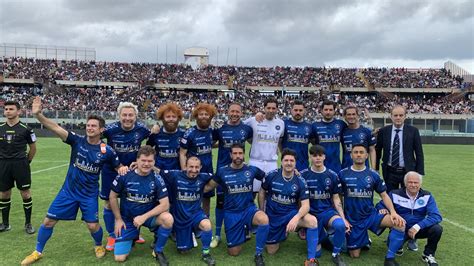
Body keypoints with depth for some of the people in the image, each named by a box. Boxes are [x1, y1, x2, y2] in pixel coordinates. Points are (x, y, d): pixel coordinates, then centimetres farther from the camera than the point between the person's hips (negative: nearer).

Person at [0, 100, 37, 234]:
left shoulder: (25, 129, -3)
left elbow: (33, 147, 6)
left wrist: (27, 161, 7)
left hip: (20, 164, -3)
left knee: (25, 193, 1)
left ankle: (28, 223, 13)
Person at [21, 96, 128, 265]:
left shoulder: (107, 151, -11)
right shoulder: (77, 141, -11)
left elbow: (118, 167, 4)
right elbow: (56, 128, -23)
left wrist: (123, 169, -21)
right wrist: (37, 114, -36)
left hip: (89, 194, -1)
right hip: (68, 190, 1)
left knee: (93, 226, -3)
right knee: (49, 221, 5)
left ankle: (99, 246, 32)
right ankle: (38, 252, 29)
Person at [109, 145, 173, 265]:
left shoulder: (157, 179, -15)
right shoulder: (125, 175, -15)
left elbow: (165, 205, -18)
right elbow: (113, 197, -2)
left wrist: (144, 217, -25)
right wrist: (118, 219, -3)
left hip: (149, 216, 0)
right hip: (127, 219, 0)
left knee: (168, 219, -32)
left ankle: (158, 251, -5)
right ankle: (133, 236, 26)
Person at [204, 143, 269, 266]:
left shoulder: (252, 169, -4)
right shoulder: (222, 171, -4)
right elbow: (209, 186, 7)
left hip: (249, 209, 0)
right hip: (231, 213, 1)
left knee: (264, 219, -36)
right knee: (234, 252, 2)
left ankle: (258, 254, -12)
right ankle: (242, 232, 37)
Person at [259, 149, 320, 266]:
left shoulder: (300, 181, -12)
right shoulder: (271, 175, -13)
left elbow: (305, 205, -17)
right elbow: (262, 193, 3)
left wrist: (296, 218, -36)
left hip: (291, 213, -1)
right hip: (273, 216, 1)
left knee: (312, 221, -31)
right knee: (271, 251, 4)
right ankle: (281, 234, 38)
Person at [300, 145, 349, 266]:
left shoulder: (332, 175, 2)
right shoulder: (303, 175, -3)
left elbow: (336, 199, 6)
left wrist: (343, 218, -5)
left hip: (328, 211, 1)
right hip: (311, 213, -1)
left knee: (341, 225, -35)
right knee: (315, 253, -10)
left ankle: (336, 255, -8)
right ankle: (320, 238, 27)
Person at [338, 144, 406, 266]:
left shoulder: (373, 175, -1)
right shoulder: (343, 174, -6)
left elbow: (384, 195, 3)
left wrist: (393, 212, -14)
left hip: (371, 215, 1)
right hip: (352, 219, -1)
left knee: (400, 223, -24)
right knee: (355, 255, 3)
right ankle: (363, 240, 37)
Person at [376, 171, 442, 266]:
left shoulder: (427, 196, -7)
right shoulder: (395, 194, -8)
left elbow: (436, 216, -18)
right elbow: (380, 205, 2)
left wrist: (418, 226, -31)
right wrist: (383, 209, -24)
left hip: (419, 229, 1)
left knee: (437, 229, -26)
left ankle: (428, 255, 2)